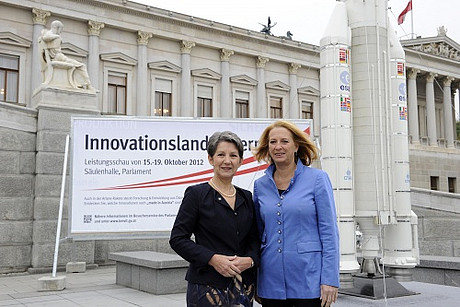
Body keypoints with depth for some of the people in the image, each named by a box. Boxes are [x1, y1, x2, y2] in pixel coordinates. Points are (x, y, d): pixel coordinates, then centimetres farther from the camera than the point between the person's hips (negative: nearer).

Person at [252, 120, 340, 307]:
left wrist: (330, 279, -11)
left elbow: (329, 231, -5)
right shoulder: (260, 185, 7)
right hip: (271, 283, 3)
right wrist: (253, 283, 10)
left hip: (309, 280, -3)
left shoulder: (317, 178, -3)